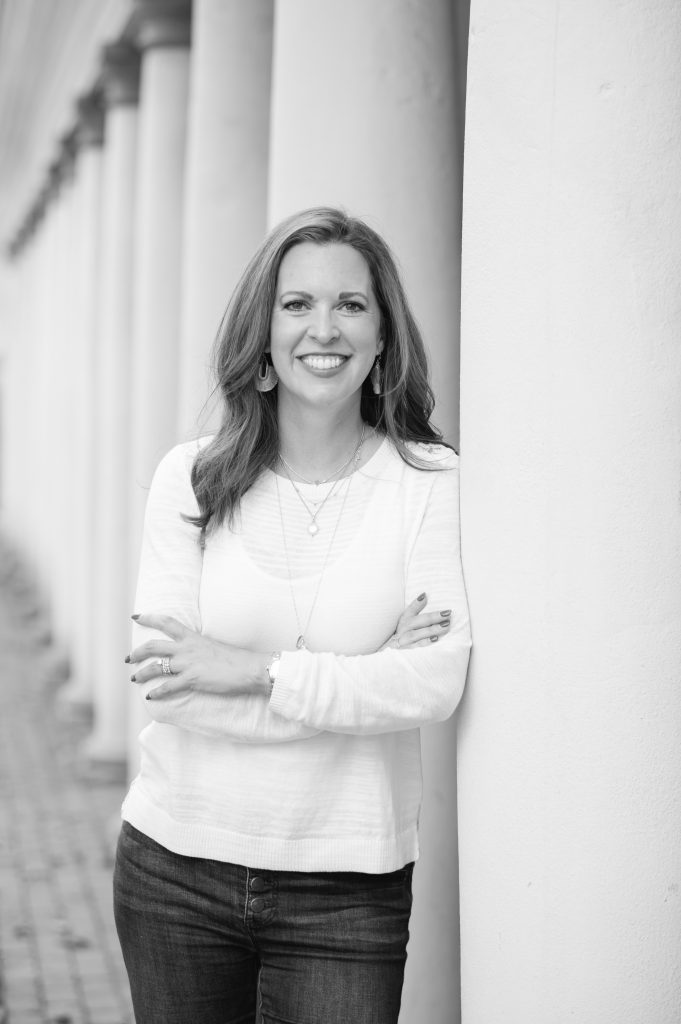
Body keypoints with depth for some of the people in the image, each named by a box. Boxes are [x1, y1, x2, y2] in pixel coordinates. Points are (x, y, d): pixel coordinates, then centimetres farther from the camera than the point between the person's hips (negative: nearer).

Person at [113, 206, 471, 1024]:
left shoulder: (430, 482, -5)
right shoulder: (190, 479, -2)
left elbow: (439, 682, -14)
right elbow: (163, 678, -11)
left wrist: (254, 669, -17)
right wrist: (363, 679, -14)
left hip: (345, 887, -1)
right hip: (175, 866, 2)